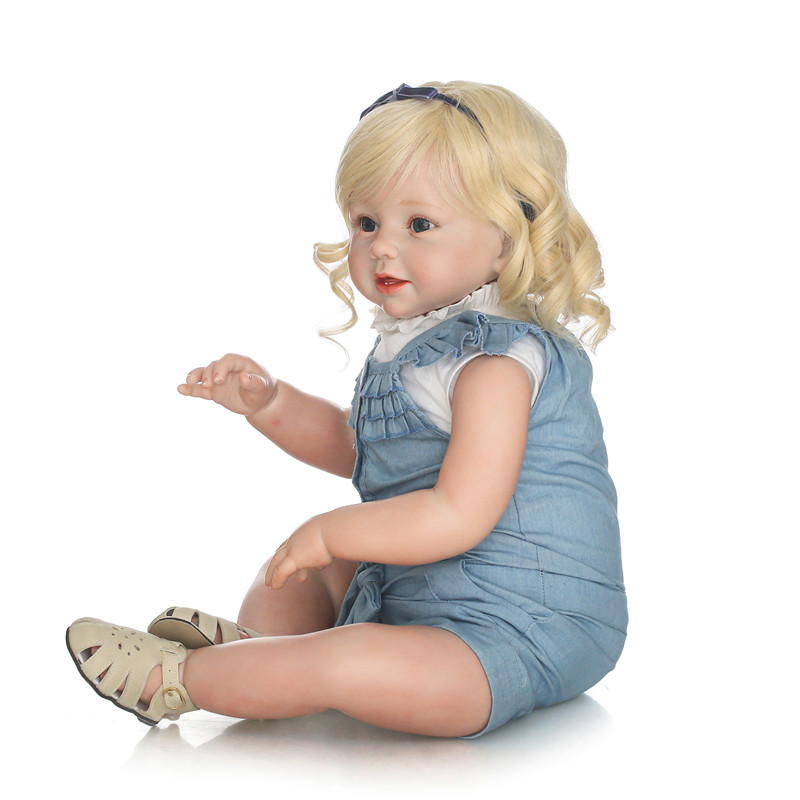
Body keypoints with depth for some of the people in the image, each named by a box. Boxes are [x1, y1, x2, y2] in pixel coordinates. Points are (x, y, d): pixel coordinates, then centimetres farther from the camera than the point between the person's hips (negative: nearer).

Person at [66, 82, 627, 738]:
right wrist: (269, 403, 5)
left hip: (516, 632, -11)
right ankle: (255, 644, 7)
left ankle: (176, 678, -15)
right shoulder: (417, 341, 8)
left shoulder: (497, 361, -23)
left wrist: (331, 531, -20)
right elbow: (352, 446, 22)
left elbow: (458, 516, -30)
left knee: (352, 667, -33)